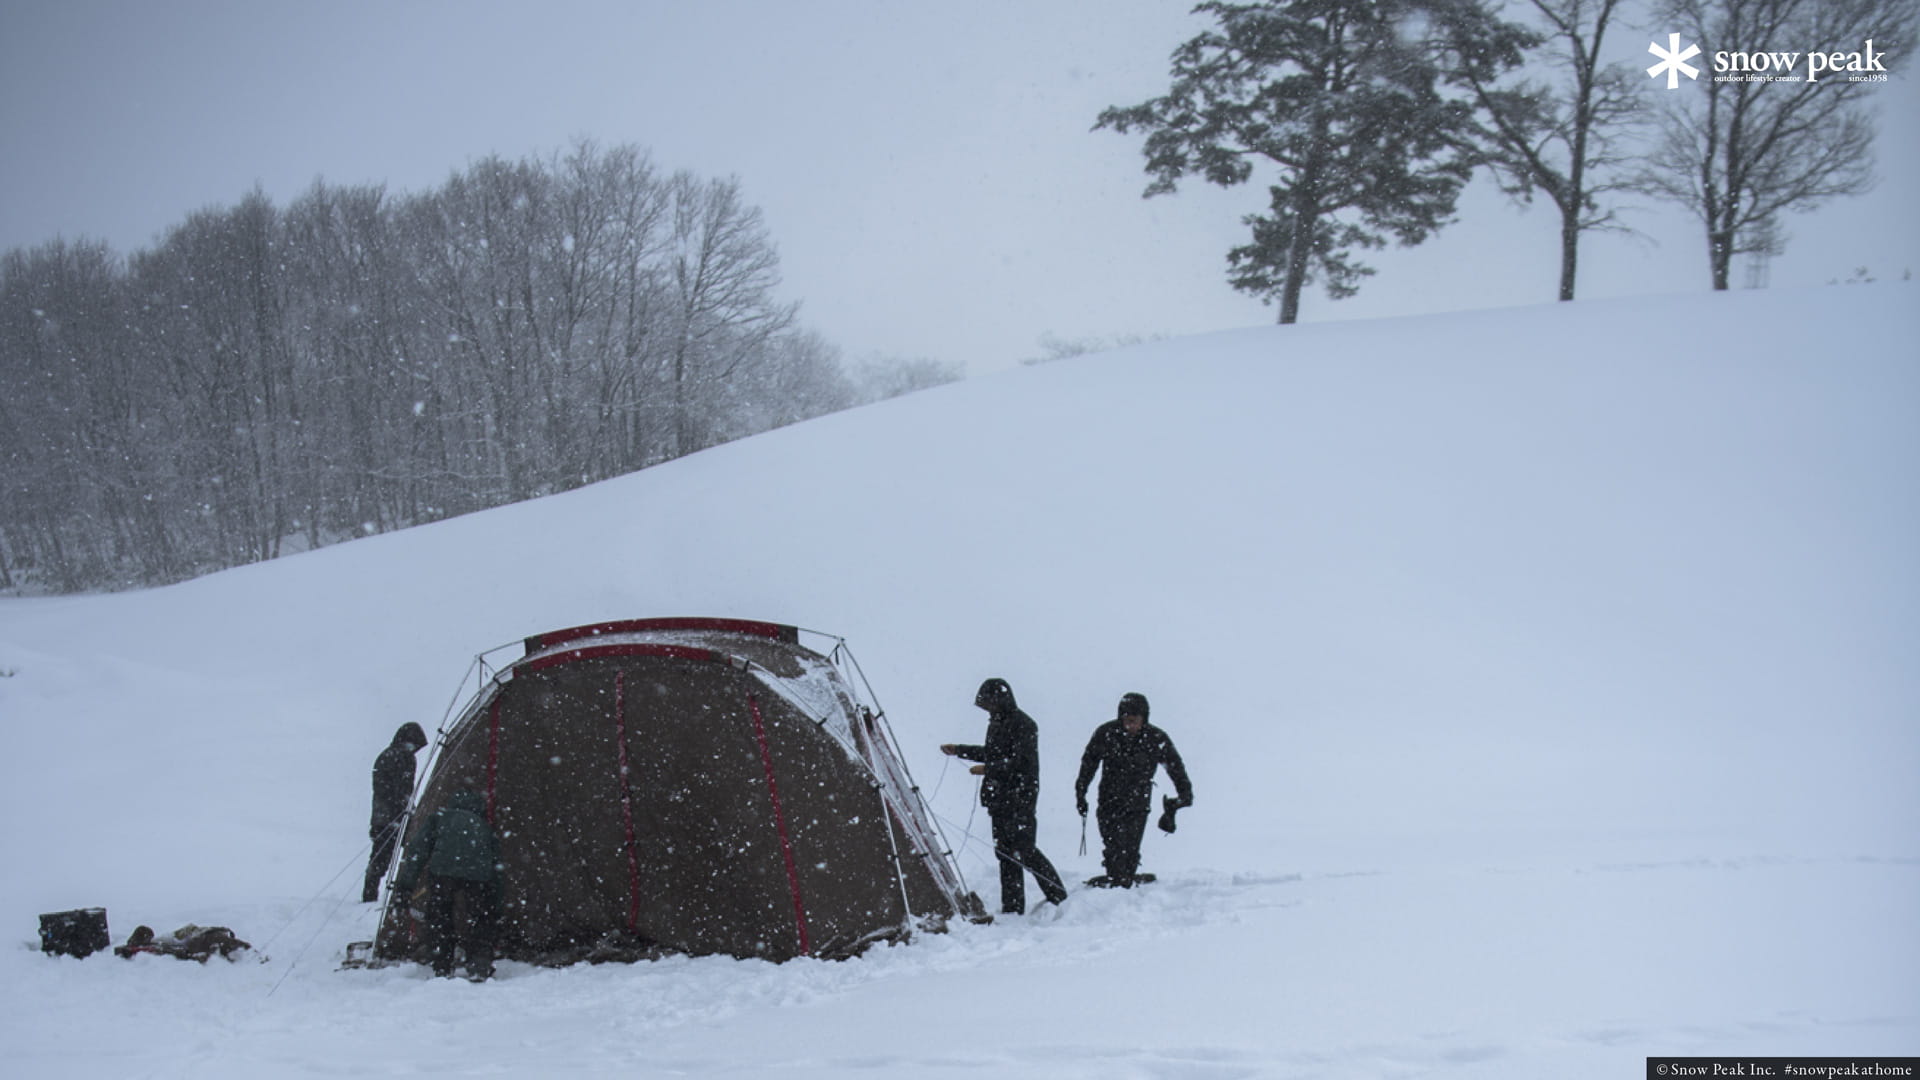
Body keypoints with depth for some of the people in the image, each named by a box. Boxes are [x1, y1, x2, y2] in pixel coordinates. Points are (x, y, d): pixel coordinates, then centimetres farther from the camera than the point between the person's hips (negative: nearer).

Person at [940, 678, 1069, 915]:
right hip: (999, 798, 9)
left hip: (1020, 799, -9)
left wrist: (988, 769, -20)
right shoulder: (996, 723, 15)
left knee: (1023, 850, -9)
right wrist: (959, 750, 29)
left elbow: (1021, 762, -21)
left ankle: (1057, 895, 4)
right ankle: (1012, 907, 12)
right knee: (1006, 852, 9)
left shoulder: (1023, 725, -14)